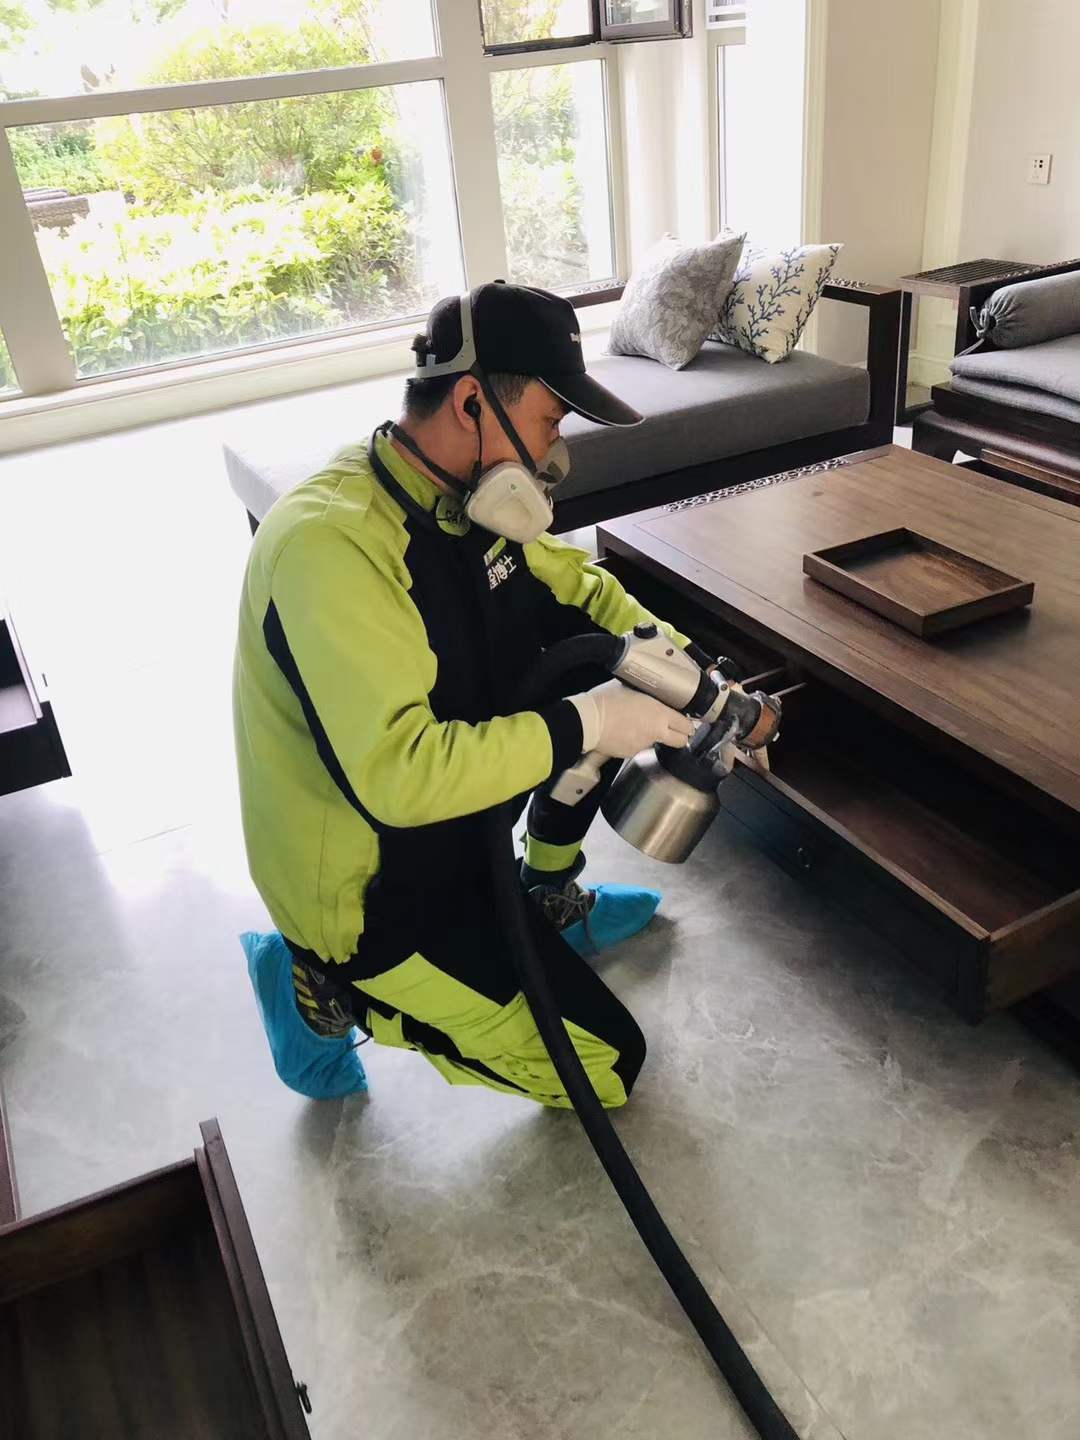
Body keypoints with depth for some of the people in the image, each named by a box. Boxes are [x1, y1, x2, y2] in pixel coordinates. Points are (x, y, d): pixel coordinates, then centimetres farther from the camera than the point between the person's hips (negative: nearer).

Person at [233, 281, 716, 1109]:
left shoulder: (463, 497, -4)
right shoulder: (331, 543, -32)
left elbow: (579, 584, 10)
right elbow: (399, 775, -38)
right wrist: (582, 725, -29)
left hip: (447, 809, 9)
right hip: (365, 887, -8)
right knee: (604, 1064, -3)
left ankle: (549, 901, 20)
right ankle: (329, 989, 7)